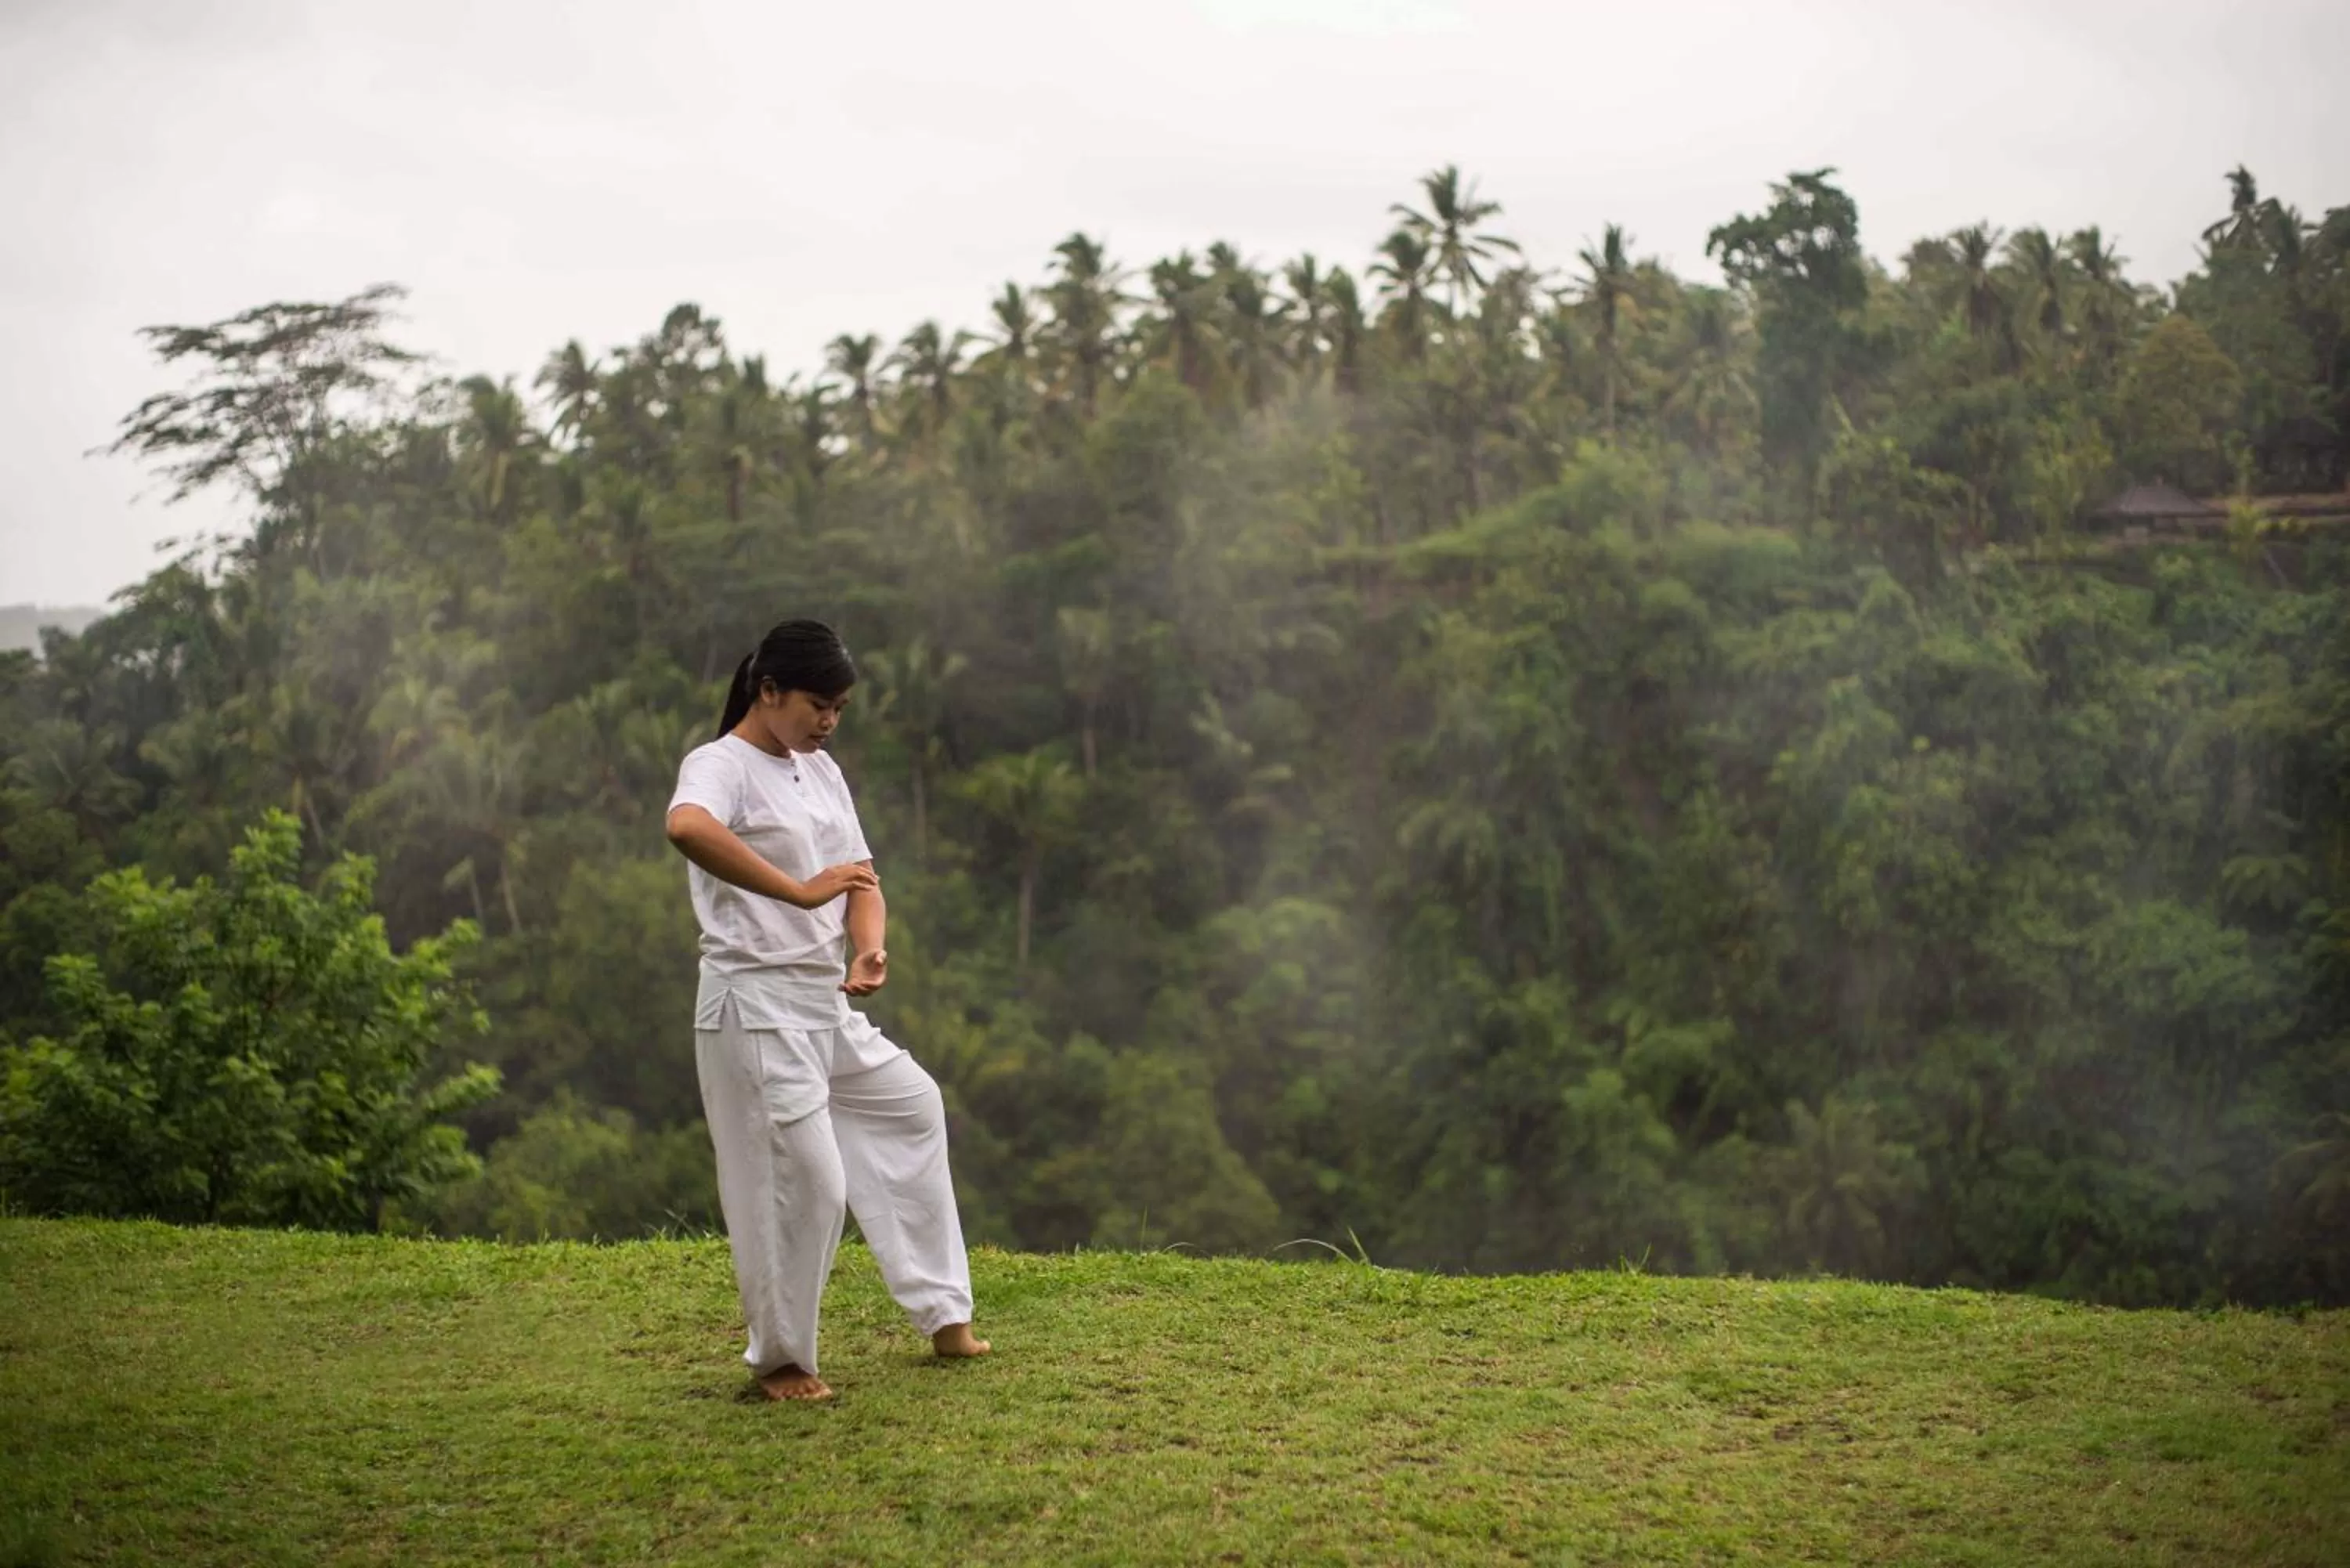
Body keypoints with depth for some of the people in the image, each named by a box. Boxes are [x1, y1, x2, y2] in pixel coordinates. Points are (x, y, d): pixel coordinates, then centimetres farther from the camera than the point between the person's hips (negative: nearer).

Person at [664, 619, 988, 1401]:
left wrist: (867, 951, -13)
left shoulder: (822, 771, 12)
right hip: (755, 1005, -9)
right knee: (800, 1177, -7)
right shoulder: (720, 766, -13)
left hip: (827, 1000, 9)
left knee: (911, 1109, 19)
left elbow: (859, 877, 9)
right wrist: (799, 891, -40)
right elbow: (686, 828, -38)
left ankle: (942, 1315, 30)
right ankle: (779, 1358, 13)